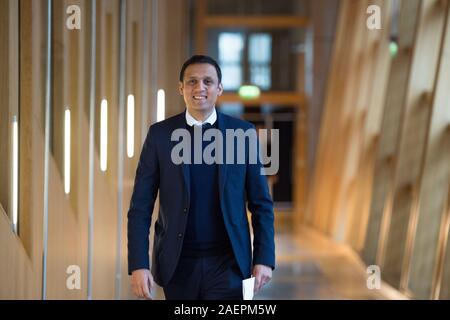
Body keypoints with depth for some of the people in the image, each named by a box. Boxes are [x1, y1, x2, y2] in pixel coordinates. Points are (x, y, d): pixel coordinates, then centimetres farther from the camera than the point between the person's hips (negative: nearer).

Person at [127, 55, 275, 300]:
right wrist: (138, 265, -10)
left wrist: (264, 259, -4)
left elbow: (261, 204, 4)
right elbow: (140, 207, -1)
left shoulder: (242, 133, 1)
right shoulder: (160, 134, 0)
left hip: (227, 264, -1)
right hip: (178, 264, 1)